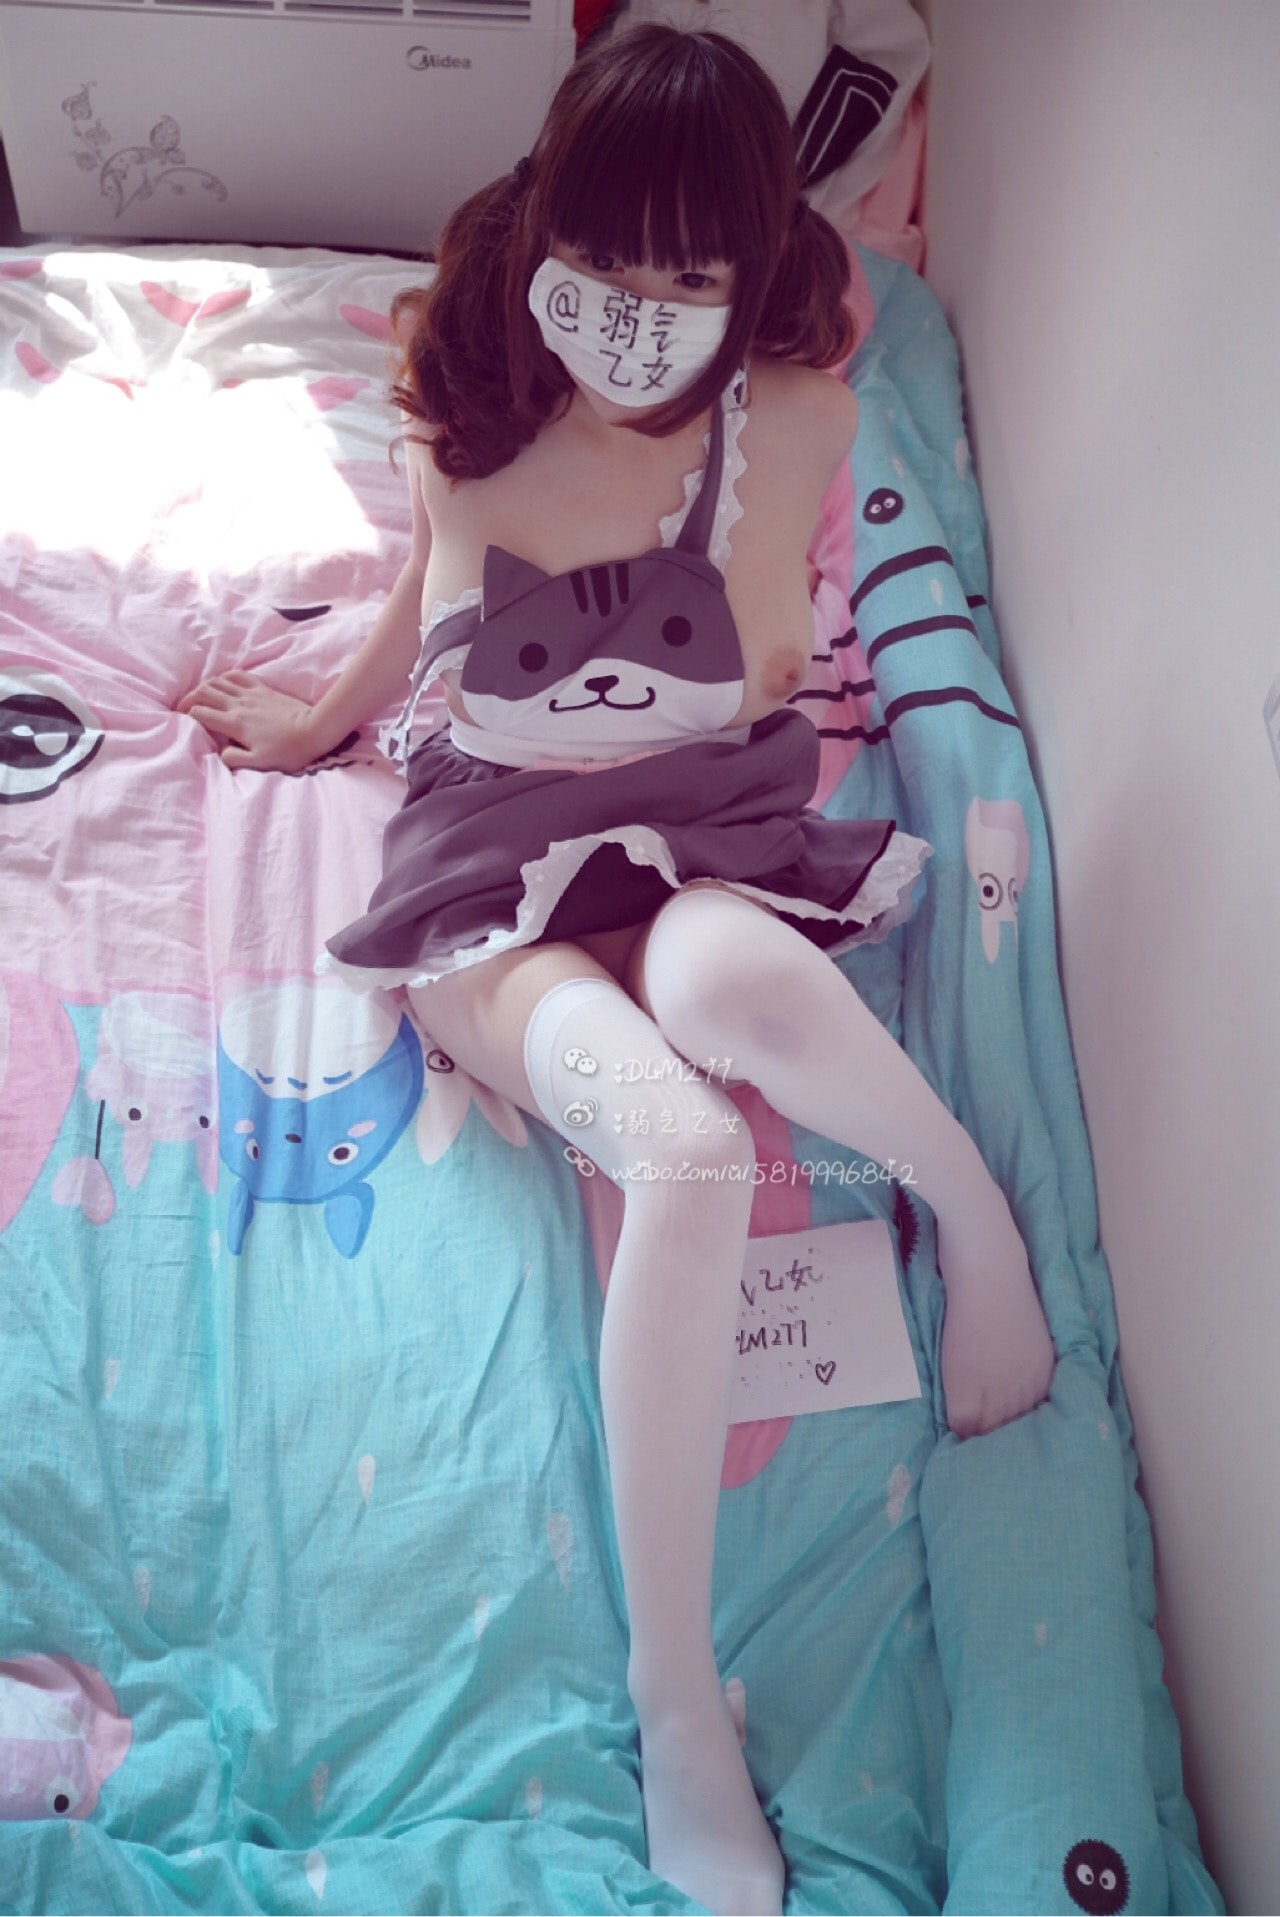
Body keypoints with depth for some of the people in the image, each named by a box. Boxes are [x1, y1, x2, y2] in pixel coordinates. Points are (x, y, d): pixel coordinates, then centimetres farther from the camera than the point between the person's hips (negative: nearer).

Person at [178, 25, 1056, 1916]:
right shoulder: (466, 394, 3)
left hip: (703, 825, 0)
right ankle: (674, 1693, -22)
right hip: (494, 854, 1)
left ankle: (974, 1208, -12)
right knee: (687, 1152, -33)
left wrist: (765, 446, -5)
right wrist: (327, 715, 34)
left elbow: (753, 690, -2)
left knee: (726, 981, -43)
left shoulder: (787, 408, -2)